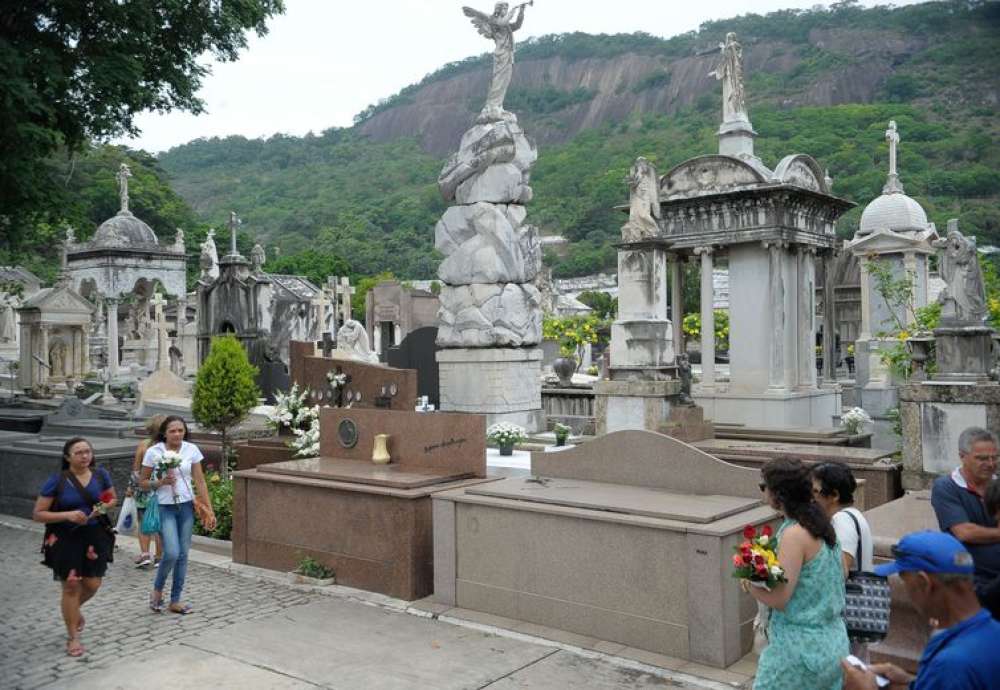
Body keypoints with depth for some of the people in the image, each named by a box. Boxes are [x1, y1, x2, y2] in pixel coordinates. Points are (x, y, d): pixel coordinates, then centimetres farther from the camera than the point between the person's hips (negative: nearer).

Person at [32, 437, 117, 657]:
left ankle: (74, 609, 43)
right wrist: (67, 515, -22)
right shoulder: (57, 481, -11)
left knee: (93, 584, 6)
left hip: (95, 536, 3)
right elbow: (37, 514, -9)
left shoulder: (101, 475, -1)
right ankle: (73, 638, 19)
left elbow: (113, 499, 15)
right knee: (71, 586, 1)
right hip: (66, 539, -3)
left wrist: (104, 507, -8)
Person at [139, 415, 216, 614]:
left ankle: (175, 601, 18)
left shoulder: (192, 450, -1)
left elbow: (200, 481, 2)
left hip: (186, 507, 3)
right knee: (172, 553, -14)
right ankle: (157, 589, 14)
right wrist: (161, 482, -19)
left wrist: (209, 510, -1)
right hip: (164, 508, -3)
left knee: (183, 554, 6)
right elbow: (143, 482, 1)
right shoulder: (154, 452, -7)